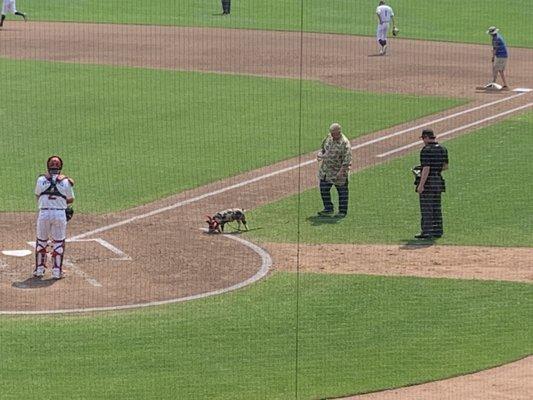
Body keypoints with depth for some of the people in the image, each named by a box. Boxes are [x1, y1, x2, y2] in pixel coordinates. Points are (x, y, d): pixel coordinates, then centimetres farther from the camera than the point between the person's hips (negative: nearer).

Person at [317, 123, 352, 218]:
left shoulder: (344, 142, -20)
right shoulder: (329, 137, 3)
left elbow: (347, 159, -23)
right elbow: (323, 148, 22)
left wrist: (341, 172, -28)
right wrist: (320, 153, 1)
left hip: (338, 171, -7)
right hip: (325, 170, 7)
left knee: (342, 191, 6)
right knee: (324, 189, 12)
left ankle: (343, 211, 17)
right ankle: (328, 209, 25)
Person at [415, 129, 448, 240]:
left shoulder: (426, 150, -15)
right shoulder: (443, 149, 9)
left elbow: (426, 169, -20)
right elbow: (445, 166, 16)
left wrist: (421, 185, -20)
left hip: (427, 181, -8)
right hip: (438, 181, 8)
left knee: (426, 209, -5)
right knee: (436, 207, 14)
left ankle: (427, 232, -6)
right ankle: (438, 231, 17)